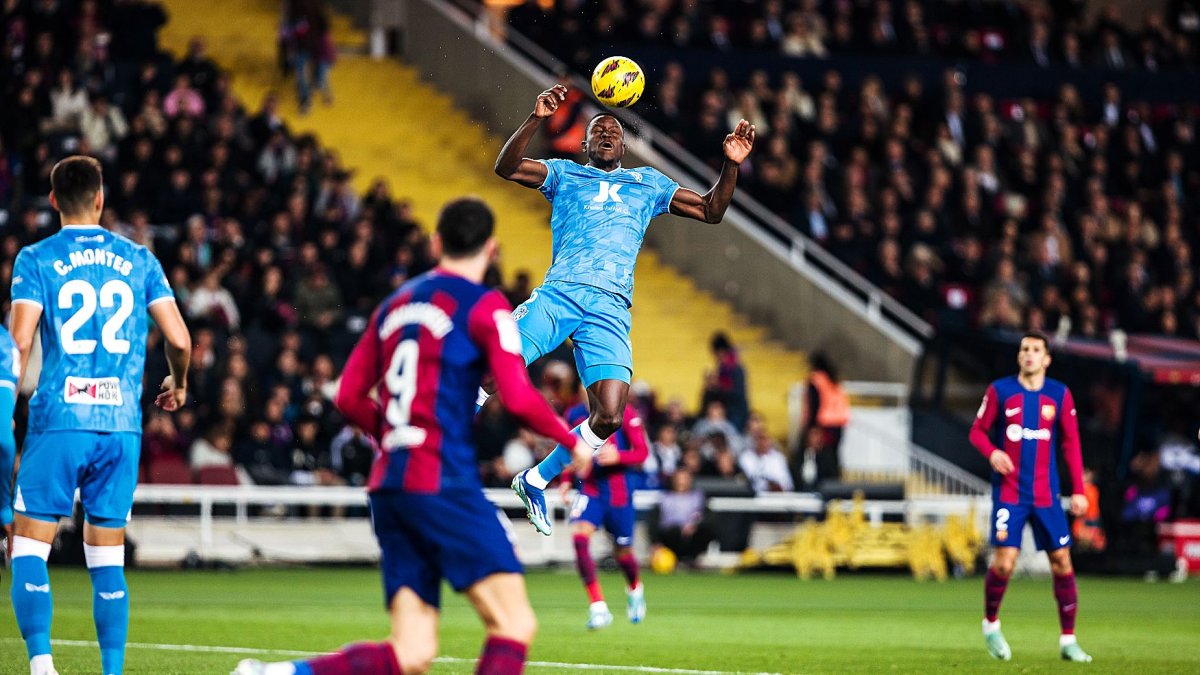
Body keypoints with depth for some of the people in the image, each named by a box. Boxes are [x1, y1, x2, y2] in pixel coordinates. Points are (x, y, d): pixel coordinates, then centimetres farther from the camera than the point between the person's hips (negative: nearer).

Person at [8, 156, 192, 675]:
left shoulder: (36, 260, 1)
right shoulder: (138, 260, 9)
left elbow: (19, 342, -10)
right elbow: (179, 339, 4)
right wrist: (178, 383, 24)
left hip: (59, 420, -3)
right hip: (122, 424, 3)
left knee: (29, 549, 1)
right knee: (108, 559, 9)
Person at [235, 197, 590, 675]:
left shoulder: (396, 304, 19)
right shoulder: (483, 307, -1)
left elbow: (350, 398, 19)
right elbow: (518, 399, -11)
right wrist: (573, 441, 5)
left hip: (388, 487, 8)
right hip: (443, 484, -8)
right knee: (514, 625, -9)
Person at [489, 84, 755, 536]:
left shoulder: (649, 183, 25)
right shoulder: (565, 174, 18)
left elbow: (710, 211, 25)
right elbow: (506, 167, 3)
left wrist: (731, 166, 8)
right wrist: (536, 120, -12)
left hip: (610, 310, 2)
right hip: (558, 294, -2)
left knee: (609, 417, -15)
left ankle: (536, 481, 6)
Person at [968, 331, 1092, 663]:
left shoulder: (1060, 395, 3)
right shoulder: (1000, 391, -1)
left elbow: (1071, 443, 7)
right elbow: (977, 430, 5)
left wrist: (1079, 490, 2)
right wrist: (991, 452, -17)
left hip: (1046, 494, 2)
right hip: (1009, 492, -2)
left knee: (1062, 560, -2)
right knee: (1004, 561, -11)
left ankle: (1068, 641, 7)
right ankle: (991, 624, 15)